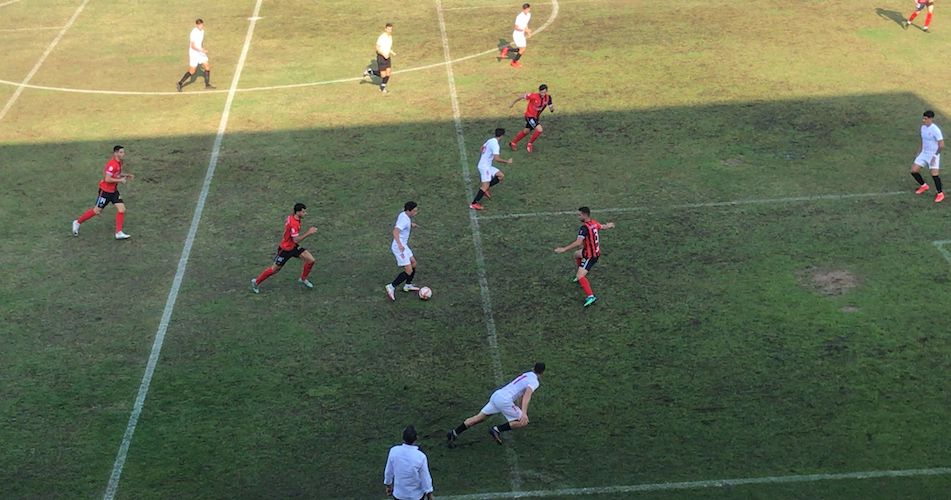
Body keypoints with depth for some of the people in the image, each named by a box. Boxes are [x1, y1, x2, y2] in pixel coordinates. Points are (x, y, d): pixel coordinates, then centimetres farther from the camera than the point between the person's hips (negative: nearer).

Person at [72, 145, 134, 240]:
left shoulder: (119, 163, 4)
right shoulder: (112, 164, -24)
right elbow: (107, 179, -28)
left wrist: (126, 175, 9)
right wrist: (120, 180, -21)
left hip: (113, 190, 8)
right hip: (105, 190, -8)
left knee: (122, 209, -5)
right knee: (97, 211, 3)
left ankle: (119, 233, 0)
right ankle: (77, 222, 23)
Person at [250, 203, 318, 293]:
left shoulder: (291, 216, -5)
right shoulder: (294, 223, -33)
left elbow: (285, 221, 18)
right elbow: (296, 240, -34)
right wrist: (308, 232, -33)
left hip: (293, 246, 8)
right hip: (285, 249, -8)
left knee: (310, 260, 0)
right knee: (274, 269, 6)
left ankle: (303, 279, 22)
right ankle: (256, 282, 26)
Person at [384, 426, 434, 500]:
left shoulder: (394, 451, -18)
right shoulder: (421, 457, -26)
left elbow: (388, 471, -4)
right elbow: (425, 477, -15)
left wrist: (388, 485, 14)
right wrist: (429, 494, 1)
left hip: (399, 494, 2)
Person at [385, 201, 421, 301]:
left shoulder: (403, 214, 4)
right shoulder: (404, 220, -25)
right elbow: (395, 232, -41)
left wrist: (411, 224, 35)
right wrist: (399, 244, -54)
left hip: (403, 245, 10)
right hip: (399, 247, -10)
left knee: (413, 263, 21)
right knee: (409, 271, -10)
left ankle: (408, 285, 35)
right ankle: (392, 287, -1)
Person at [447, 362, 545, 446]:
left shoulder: (526, 375, 25)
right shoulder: (534, 382, -2)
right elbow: (527, 395, -22)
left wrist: (521, 410, 54)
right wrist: (524, 413, -35)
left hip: (496, 395, 8)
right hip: (505, 400, -8)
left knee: (479, 417, 8)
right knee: (523, 422, 0)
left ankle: (454, 433, 0)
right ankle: (497, 430, -9)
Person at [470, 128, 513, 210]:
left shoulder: (490, 140, 9)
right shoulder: (495, 144, -20)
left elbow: (482, 147, 26)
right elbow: (497, 159, -27)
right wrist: (507, 161, -15)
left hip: (486, 165, 10)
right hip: (485, 166, -10)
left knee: (501, 176, 10)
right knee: (486, 185, -13)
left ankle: (484, 189, 11)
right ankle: (474, 204, -15)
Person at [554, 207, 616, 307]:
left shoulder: (584, 228, -28)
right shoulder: (594, 223, -2)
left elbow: (578, 243, -38)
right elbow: (603, 226, 19)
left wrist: (564, 249, -38)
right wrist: (609, 225, 43)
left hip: (590, 256, -10)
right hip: (596, 251, 10)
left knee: (580, 276, -17)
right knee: (577, 254, 36)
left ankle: (590, 296, -27)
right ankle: (582, 276, 51)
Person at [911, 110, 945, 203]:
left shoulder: (935, 130, -19)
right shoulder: (923, 127, 5)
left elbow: (941, 145, -17)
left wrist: (935, 156, -18)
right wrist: (918, 153, 16)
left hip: (933, 154, -7)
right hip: (924, 153, 7)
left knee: (934, 173, -16)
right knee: (914, 170, 2)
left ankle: (940, 193, 3)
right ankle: (923, 186, 27)